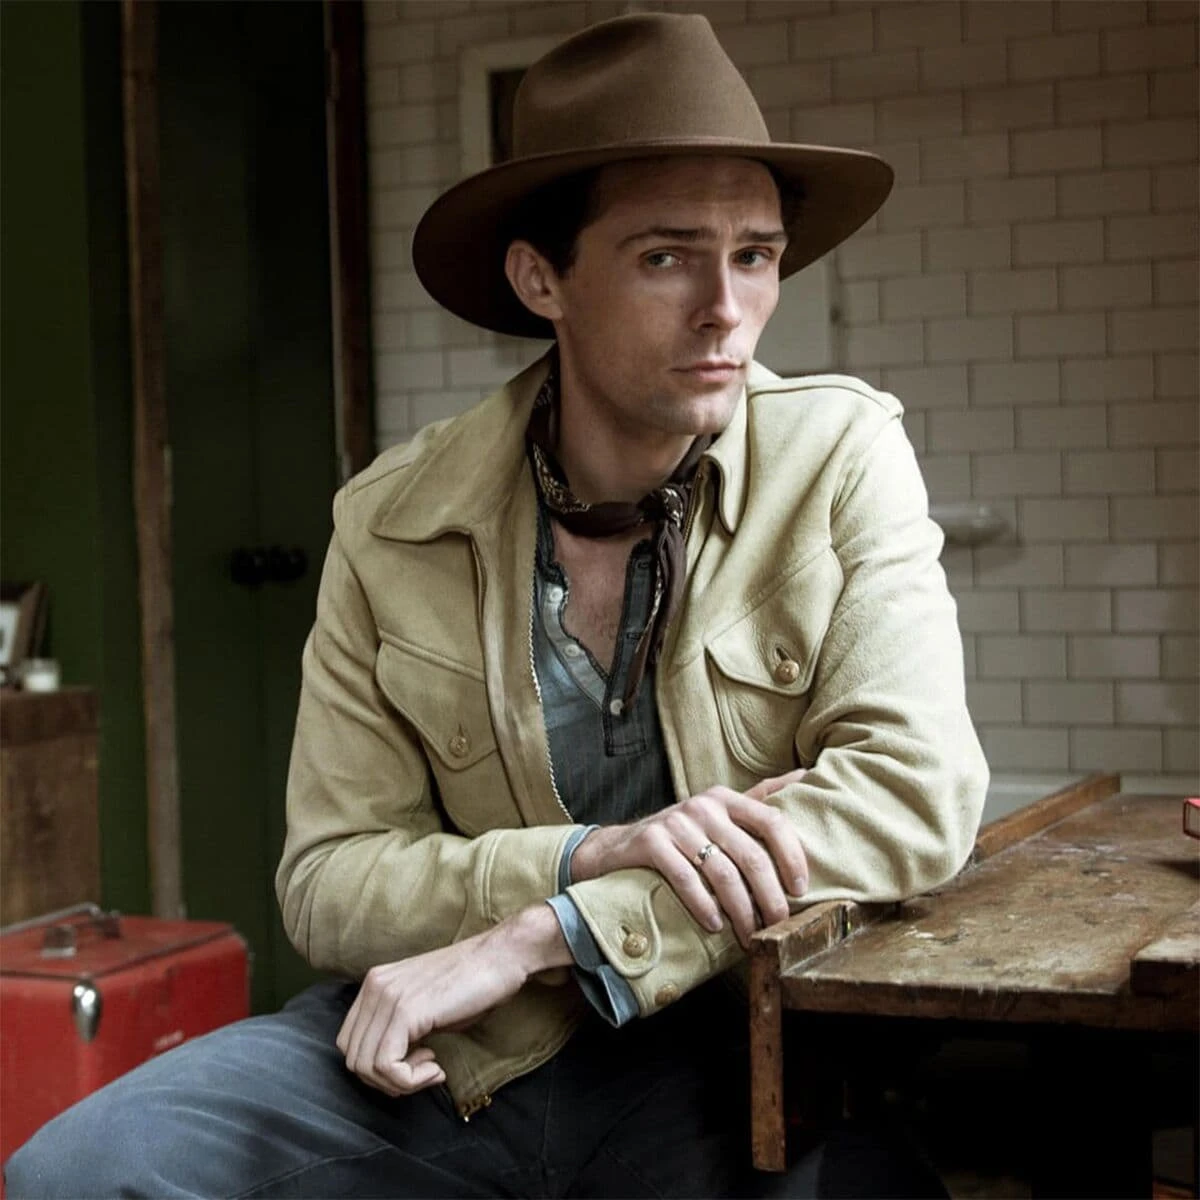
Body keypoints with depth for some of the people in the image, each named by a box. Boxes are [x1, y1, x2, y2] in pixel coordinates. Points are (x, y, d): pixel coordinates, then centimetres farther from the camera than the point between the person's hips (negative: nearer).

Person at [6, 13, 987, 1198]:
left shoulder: (841, 456, -7)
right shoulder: (391, 523, -2)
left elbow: (916, 794, -17)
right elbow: (327, 881, -2)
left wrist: (539, 935, -20)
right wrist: (588, 859, -22)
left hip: (727, 1049, 1)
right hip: (445, 1052, 0)